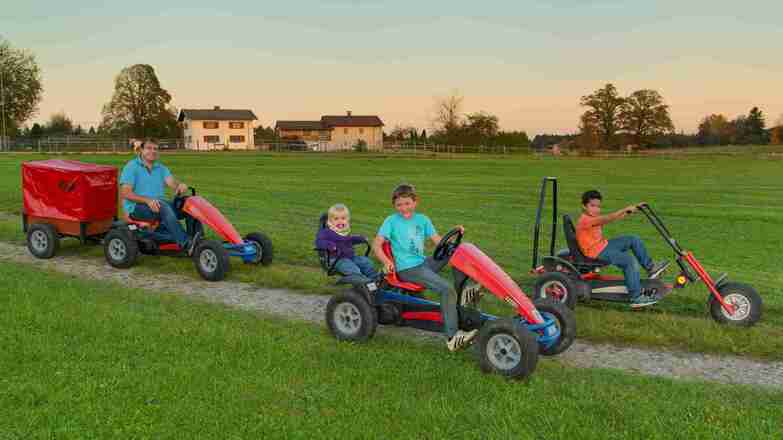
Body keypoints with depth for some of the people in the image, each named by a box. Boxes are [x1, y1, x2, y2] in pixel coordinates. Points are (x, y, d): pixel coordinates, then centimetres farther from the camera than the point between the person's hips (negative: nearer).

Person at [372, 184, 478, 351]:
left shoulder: (422, 220, 14)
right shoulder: (391, 221, 1)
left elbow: (438, 241, 10)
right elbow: (376, 244, -6)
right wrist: (386, 261, -21)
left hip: (423, 263, 6)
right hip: (407, 269, -6)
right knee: (447, 289, -24)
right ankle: (452, 337, -25)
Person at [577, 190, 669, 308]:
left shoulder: (594, 218, 12)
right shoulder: (585, 220, -20)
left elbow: (614, 218, 6)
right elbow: (608, 219, -29)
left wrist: (630, 211, -4)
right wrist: (625, 209, -30)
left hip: (604, 245, 10)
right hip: (598, 252, -10)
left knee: (634, 240, 8)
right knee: (630, 261, -22)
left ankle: (650, 267, 16)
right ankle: (636, 298, -19)